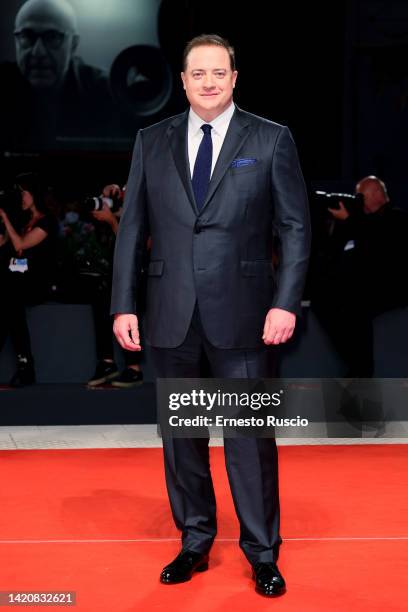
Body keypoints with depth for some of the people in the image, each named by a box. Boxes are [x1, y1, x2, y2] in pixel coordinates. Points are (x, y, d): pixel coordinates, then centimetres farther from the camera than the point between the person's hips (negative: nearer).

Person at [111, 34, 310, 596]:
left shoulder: (271, 140, 2)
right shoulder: (152, 142, 8)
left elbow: (296, 227, 0)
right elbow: (131, 229, 8)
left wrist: (286, 303, -10)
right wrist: (123, 305, 1)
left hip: (241, 313, -2)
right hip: (170, 313, 3)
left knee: (250, 433, 1)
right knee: (181, 431, 11)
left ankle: (262, 553, 17)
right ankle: (194, 543, 27)